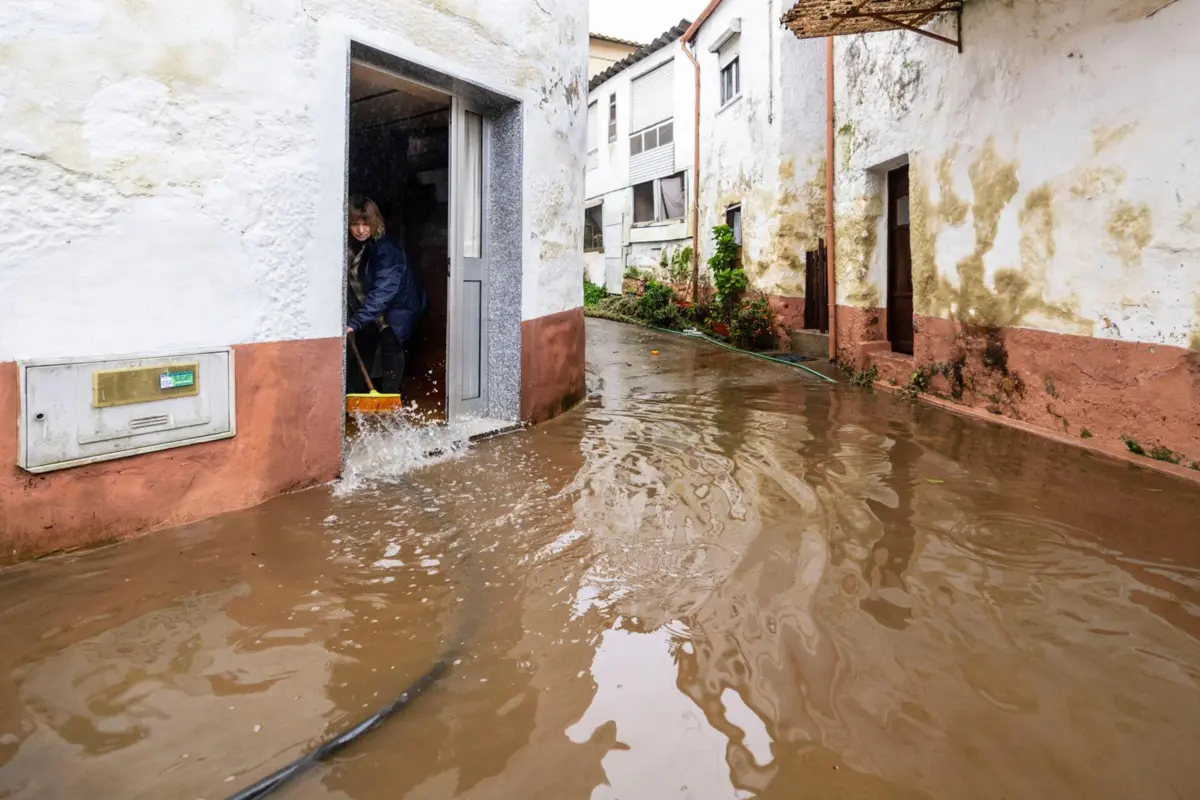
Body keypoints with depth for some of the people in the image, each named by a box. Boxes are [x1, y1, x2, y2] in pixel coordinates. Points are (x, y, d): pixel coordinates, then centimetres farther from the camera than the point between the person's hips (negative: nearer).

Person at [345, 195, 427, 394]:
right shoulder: (348, 246, -13)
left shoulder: (385, 248, -31)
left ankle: (390, 397, -7)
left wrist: (355, 321, -46)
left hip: (397, 303, -5)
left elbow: (384, 290, -40)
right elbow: (349, 281, -3)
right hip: (368, 305, 5)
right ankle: (353, 395, 15)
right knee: (363, 345, 7)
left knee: (390, 344, -14)